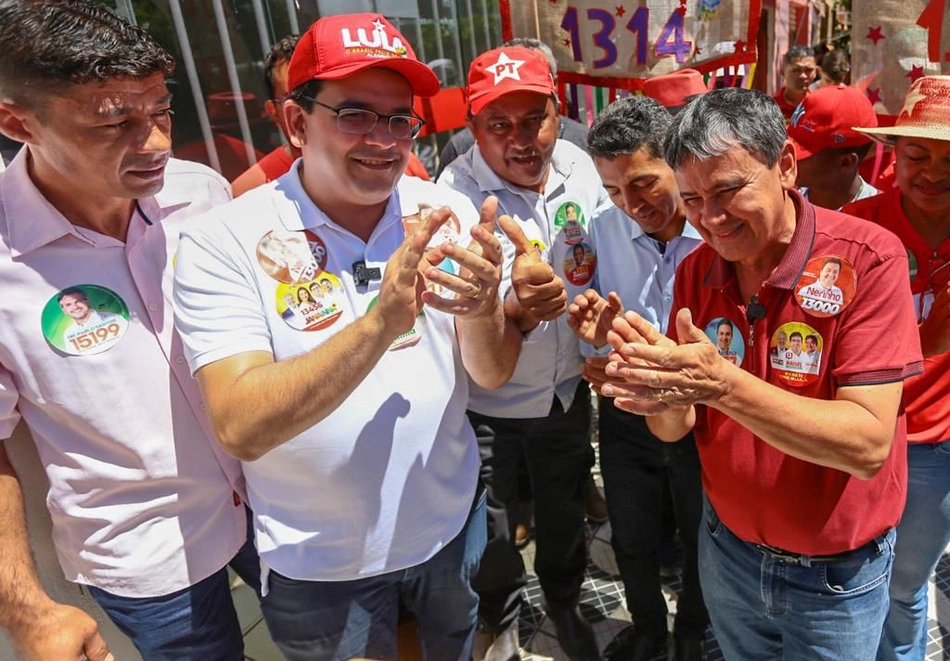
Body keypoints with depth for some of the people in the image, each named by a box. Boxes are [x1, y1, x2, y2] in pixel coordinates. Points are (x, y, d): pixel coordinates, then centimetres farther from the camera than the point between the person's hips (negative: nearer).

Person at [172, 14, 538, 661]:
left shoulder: (449, 212, -10)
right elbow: (242, 428, -27)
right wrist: (381, 321, -39)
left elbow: (493, 373, -9)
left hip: (452, 521, 3)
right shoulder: (225, 242, -19)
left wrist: (479, 307, -31)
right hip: (316, 561, -2)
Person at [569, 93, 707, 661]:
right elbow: (600, 342, -1)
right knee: (632, 540, 24)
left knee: (701, 541, 23)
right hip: (626, 418, 3)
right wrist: (597, 335, -24)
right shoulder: (604, 230, -9)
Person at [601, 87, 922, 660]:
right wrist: (663, 395, -31)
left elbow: (868, 446, -28)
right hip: (727, 544, 4)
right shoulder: (695, 271, -9)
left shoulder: (867, 259, -22)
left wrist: (721, 382, -40)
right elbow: (675, 429, -8)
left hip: (838, 572, -3)